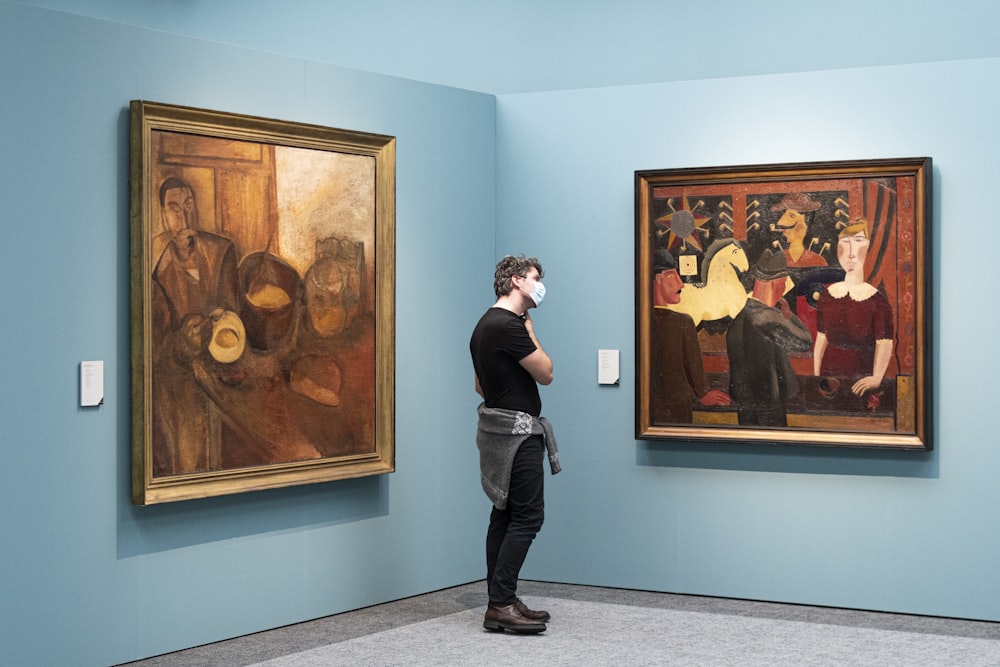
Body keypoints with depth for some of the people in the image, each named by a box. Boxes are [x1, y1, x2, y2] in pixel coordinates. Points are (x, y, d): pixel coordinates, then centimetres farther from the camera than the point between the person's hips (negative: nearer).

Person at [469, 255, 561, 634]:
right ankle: (502, 604, -12)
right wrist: (531, 334, 2)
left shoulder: (486, 325, 16)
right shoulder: (510, 326, -17)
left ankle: (501, 602, 11)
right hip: (517, 431, -11)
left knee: (505, 515, 9)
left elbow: (480, 385, 24)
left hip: (497, 427, 11)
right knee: (528, 516, -11)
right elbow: (545, 373, -10)